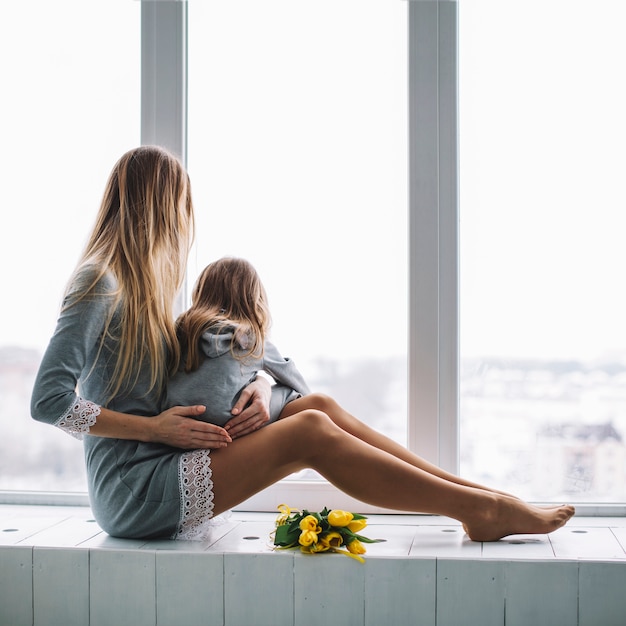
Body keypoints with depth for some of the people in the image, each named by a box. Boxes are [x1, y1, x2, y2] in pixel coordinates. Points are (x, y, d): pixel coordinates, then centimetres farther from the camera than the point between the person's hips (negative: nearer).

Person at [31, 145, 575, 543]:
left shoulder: (141, 286, 17)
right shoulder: (99, 286, -11)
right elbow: (48, 400, -20)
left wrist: (259, 389, -5)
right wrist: (155, 428, -19)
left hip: (167, 469, 9)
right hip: (133, 492, -9)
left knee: (319, 407, -3)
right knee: (310, 433, -20)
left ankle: (476, 496, -4)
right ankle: (483, 510, -14)